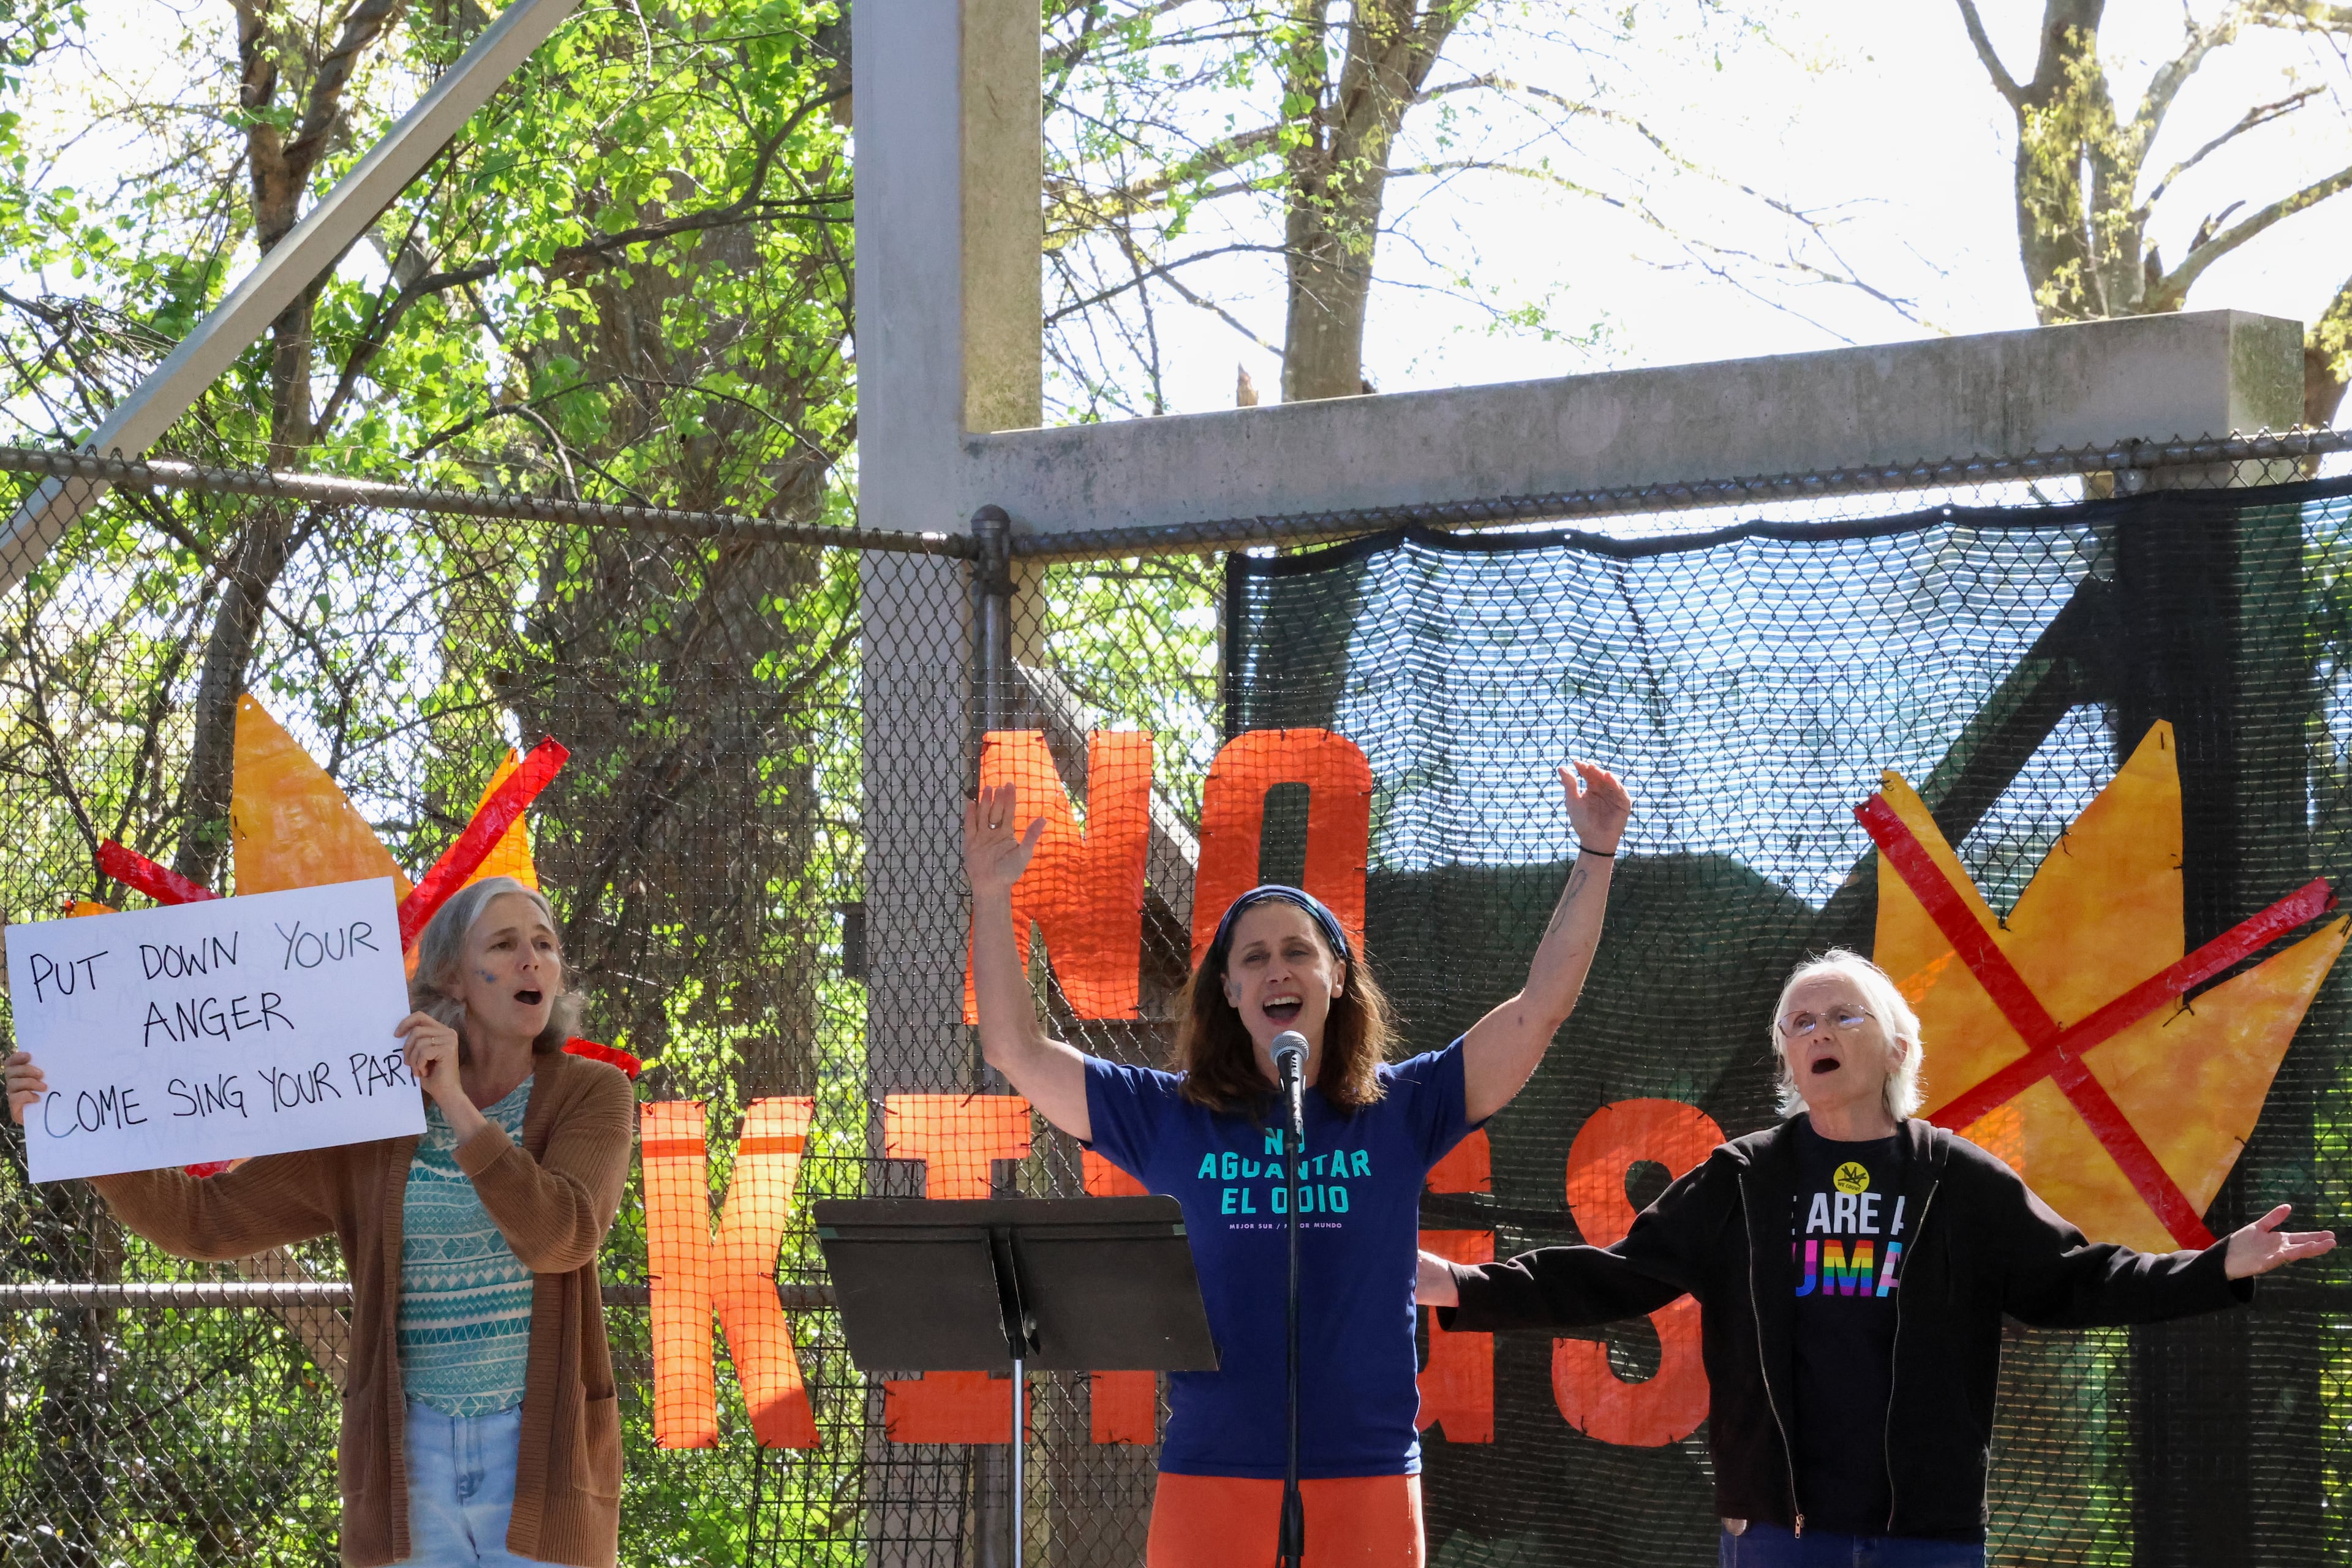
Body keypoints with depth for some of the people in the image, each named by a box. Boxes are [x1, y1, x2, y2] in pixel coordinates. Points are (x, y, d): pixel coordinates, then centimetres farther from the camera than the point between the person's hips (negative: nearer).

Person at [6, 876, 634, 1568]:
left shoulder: (590, 1094, 0)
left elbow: (560, 1238, -17)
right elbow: (205, 1221, 4)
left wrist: (456, 1104, -22)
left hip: (543, 1455, -2)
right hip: (408, 1458, 2)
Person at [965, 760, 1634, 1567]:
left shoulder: (1399, 1110, 8)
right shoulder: (1170, 1117, 10)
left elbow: (1540, 1009, 5)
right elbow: (1017, 1050, 10)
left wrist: (1596, 857, 0)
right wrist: (992, 895, 3)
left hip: (1367, 1479, 0)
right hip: (1210, 1478, 0)